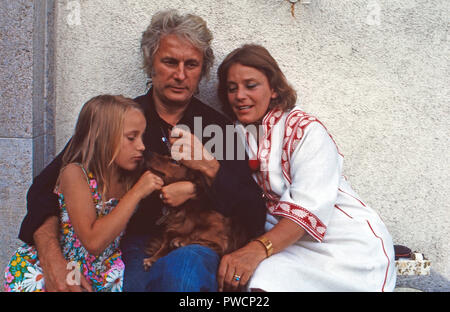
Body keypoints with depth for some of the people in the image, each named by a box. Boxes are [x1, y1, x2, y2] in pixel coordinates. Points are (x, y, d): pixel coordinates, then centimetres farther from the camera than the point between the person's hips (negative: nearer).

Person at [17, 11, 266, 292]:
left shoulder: (220, 128, 6)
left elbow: (254, 217, 2)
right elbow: (45, 189, 2)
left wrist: (209, 167, -12)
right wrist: (51, 258, -16)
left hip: (195, 249, 1)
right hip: (131, 245, 0)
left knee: (186, 264, -35)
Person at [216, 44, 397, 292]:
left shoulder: (305, 129, -8)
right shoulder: (238, 134, 10)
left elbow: (311, 207, -21)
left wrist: (258, 248, -34)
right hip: (286, 241, 5)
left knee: (264, 279, -29)